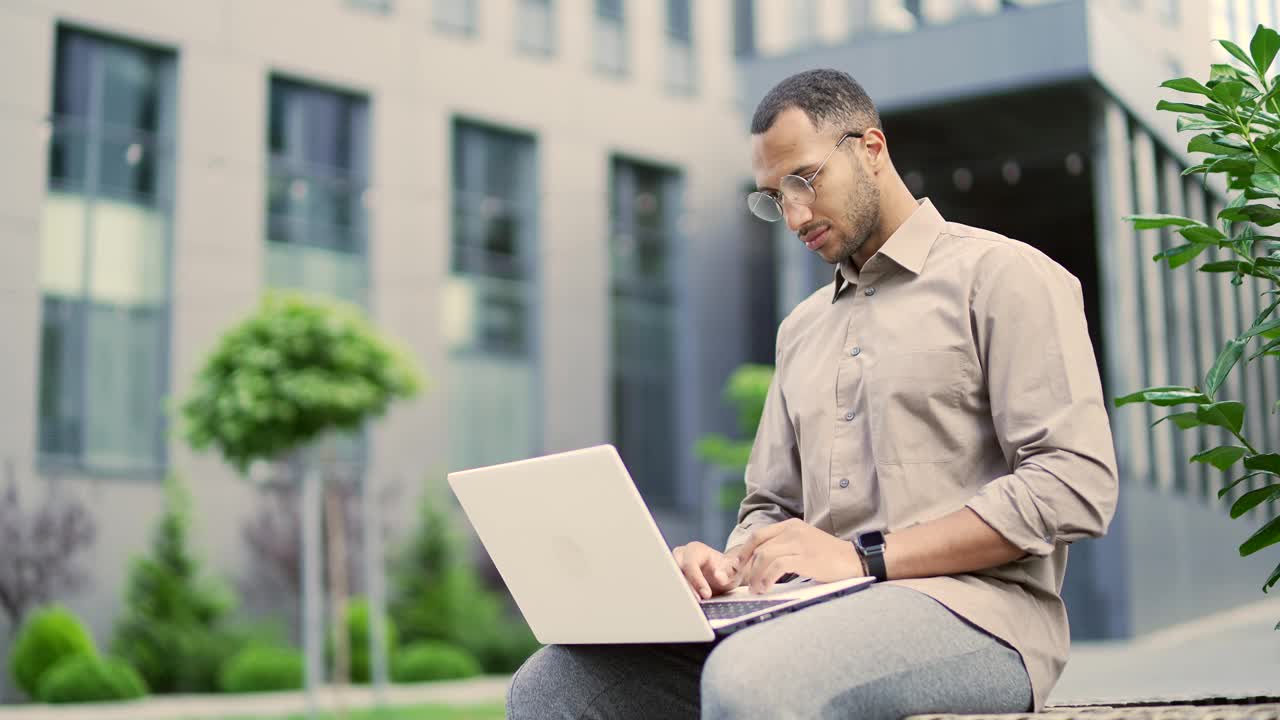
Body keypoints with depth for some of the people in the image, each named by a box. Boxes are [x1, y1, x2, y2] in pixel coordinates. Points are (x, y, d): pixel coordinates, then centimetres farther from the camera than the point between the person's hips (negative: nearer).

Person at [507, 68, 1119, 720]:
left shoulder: (1000, 273, 2)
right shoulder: (802, 329, 25)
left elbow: (1075, 484, -10)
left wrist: (863, 556, -15)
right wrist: (726, 567, -1)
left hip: (973, 609, -6)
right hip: (821, 614, 7)